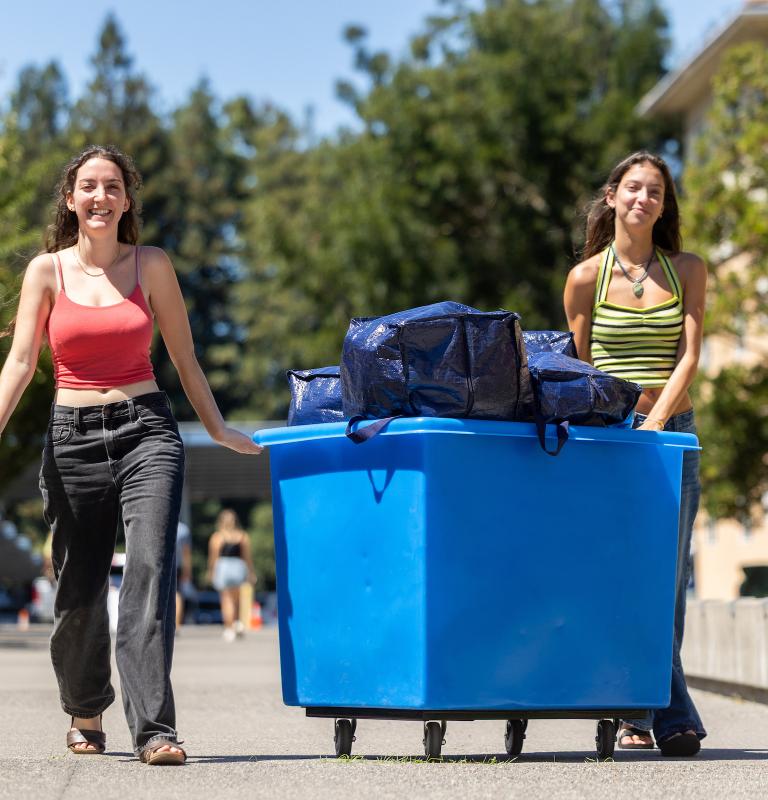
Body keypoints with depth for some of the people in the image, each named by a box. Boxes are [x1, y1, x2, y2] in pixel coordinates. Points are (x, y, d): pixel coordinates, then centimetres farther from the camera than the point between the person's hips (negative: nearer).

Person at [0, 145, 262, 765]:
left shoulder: (152, 266, 6)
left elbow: (184, 358, 12)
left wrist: (218, 429, 11)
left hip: (146, 432, -1)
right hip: (73, 436, 1)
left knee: (150, 569, -17)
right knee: (78, 591, 6)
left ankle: (155, 730, -21)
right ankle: (86, 713, 31)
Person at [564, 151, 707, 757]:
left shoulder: (686, 270, 7)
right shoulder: (587, 277, 3)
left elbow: (689, 355, -1)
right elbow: (580, 369, 10)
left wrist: (656, 422, -14)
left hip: (673, 432, 2)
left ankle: (639, 714, 6)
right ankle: (672, 717, -3)